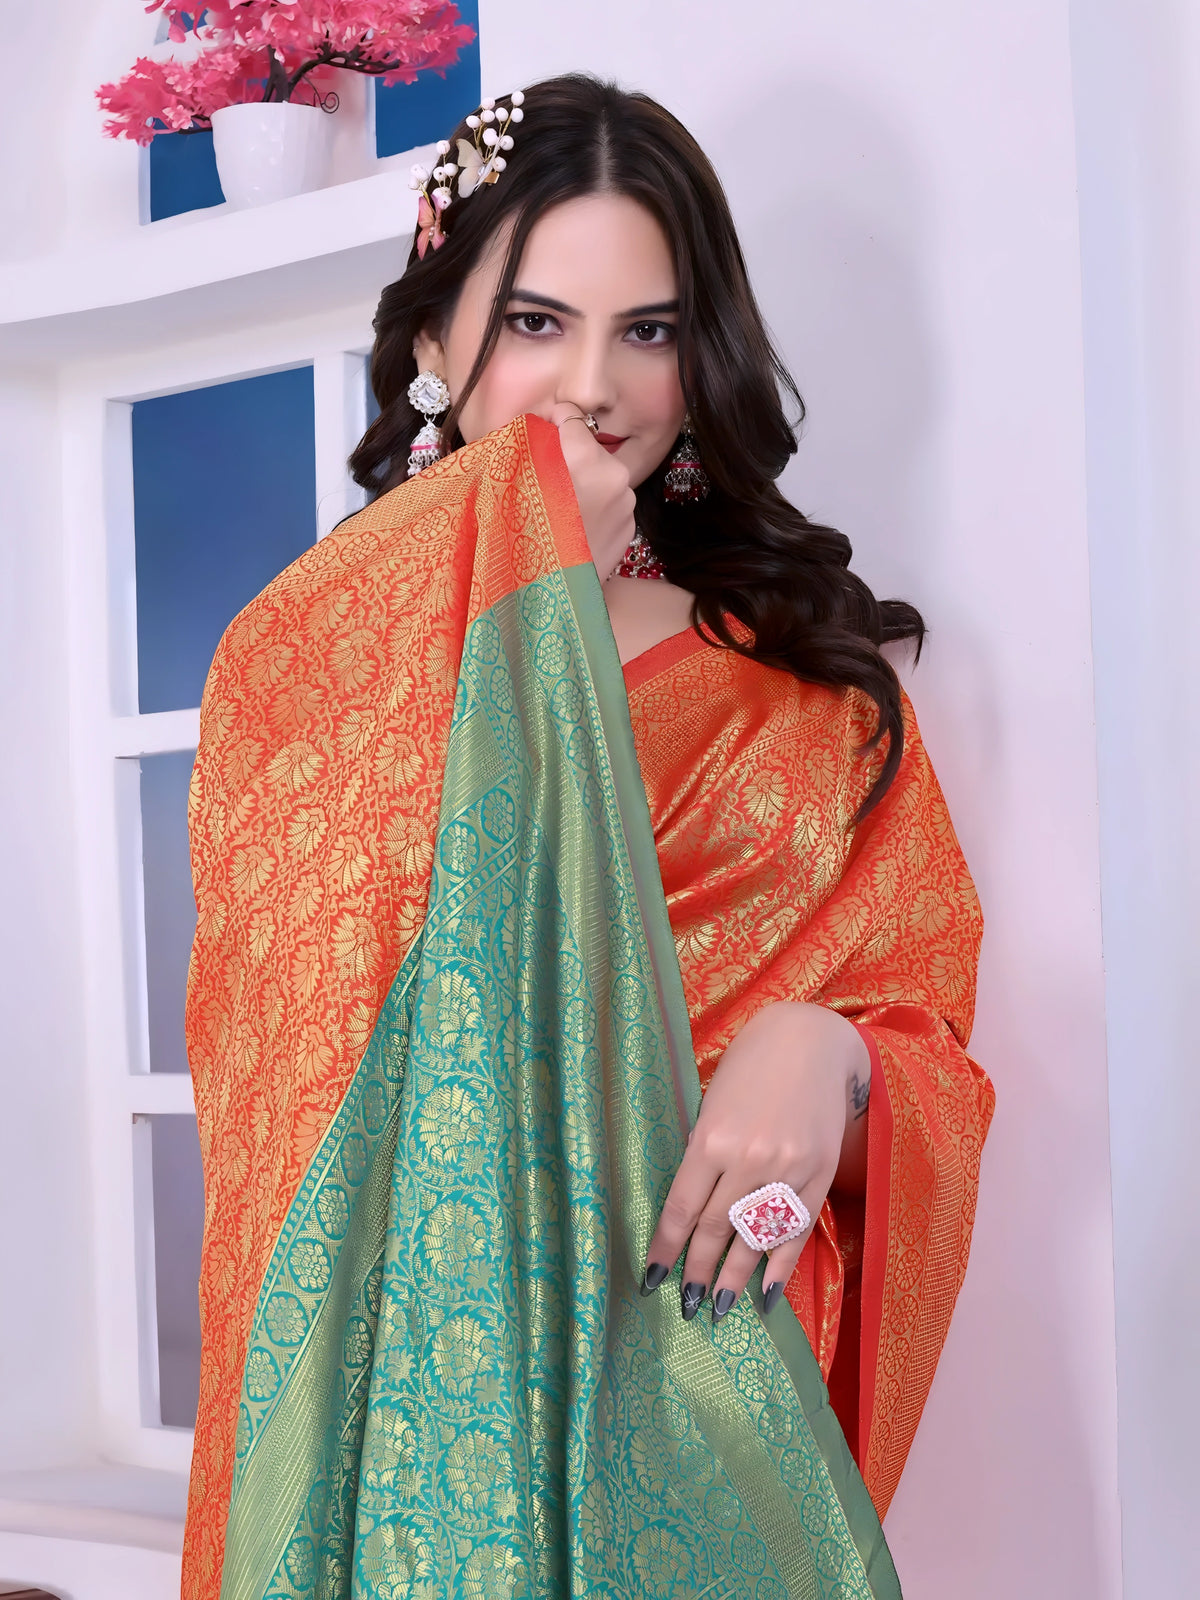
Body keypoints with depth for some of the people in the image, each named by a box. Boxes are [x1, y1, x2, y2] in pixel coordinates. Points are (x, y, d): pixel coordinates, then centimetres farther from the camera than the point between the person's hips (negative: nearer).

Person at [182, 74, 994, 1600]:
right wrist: (526, 613, -14)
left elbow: (929, 1047, 5)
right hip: (402, 1363, -1)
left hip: (701, 1360, 1)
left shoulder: (809, 673, 6)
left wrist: (825, 1056, -19)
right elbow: (304, 1000, -14)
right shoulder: (298, 651, 3)